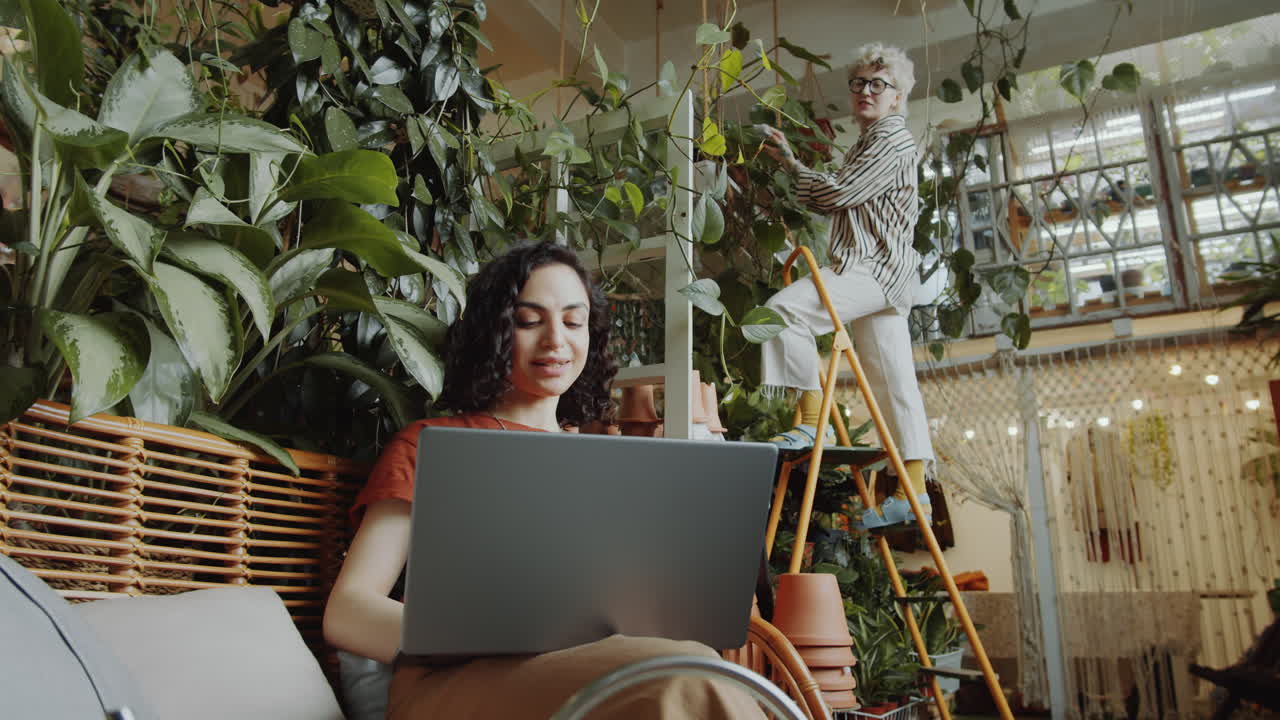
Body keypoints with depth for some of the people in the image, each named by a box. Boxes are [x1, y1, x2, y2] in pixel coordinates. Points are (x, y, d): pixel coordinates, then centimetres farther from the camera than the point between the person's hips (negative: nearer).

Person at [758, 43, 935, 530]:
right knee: (894, 383, 5)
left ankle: (811, 420, -21)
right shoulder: (869, 142, 26)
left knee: (786, 307, -24)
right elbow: (833, 204, 23)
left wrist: (790, 165, 3)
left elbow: (839, 193, -12)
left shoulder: (893, 138, -4)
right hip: (881, 273, 10)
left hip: (875, 269, -10)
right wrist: (789, 161, 16)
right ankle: (913, 488, 7)